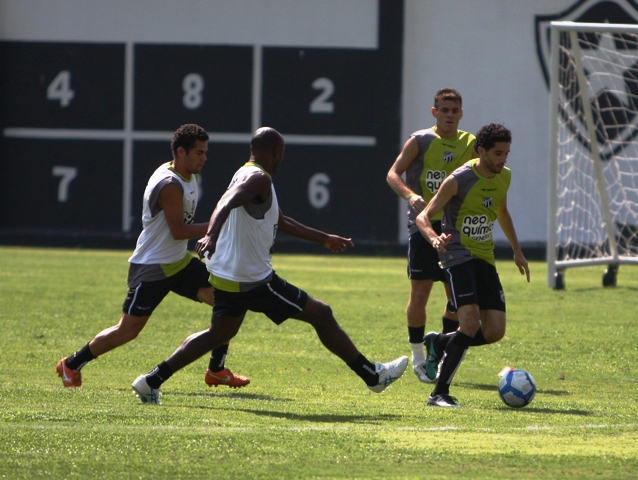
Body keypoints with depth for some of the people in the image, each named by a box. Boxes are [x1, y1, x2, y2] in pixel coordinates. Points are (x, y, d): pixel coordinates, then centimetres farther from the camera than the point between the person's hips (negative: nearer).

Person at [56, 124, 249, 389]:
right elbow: (178, 230, -24)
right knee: (128, 330, -3)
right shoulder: (169, 185, -23)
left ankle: (217, 370, 2)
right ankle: (71, 364, 16)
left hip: (179, 262, 9)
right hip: (151, 268, -9)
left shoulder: (190, 175, 7)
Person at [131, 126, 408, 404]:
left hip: (227, 275, 10)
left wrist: (324, 239, 36)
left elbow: (280, 222, 30)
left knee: (220, 333, 20)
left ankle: (152, 381, 13)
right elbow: (226, 204, -35)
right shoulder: (258, 179, -15)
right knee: (321, 314, 0)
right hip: (253, 279, -10)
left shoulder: (246, 174, 18)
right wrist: (211, 236, -54)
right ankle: (372, 375, 5)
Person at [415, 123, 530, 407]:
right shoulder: (459, 180, -14)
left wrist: (516, 251, 28)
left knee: (494, 332, -4)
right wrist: (434, 238, -36)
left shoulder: (504, 177, 7)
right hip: (458, 256, -7)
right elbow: (423, 217, -16)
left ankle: (442, 343, 24)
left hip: (485, 259, 7)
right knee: (471, 323, -22)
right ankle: (439, 394, -14)